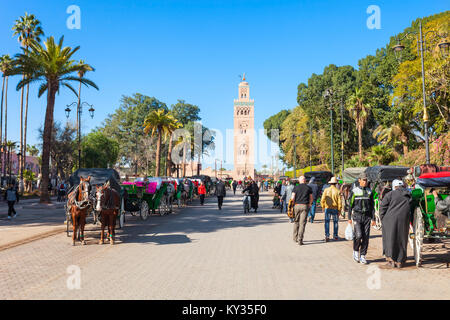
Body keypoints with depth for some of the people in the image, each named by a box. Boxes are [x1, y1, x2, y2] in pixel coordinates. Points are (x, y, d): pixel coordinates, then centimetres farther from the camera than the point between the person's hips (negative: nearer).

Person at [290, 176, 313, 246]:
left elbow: (292, 197, -5)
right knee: (302, 223, -2)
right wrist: (309, 205, 27)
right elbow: (311, 199, 9)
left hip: (297, 206, 1)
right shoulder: (308, 188, 4)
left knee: (296, 222, 16)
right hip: (305, 206, -1)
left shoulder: (296, 187, 2)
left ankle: (295, 238, 24)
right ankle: (300, 240, -8)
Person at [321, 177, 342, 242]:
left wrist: (323, 207, 11)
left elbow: (322, 200, -4)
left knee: (327, 222, 5)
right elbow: (339, 201, -8)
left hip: (327, 208, 0)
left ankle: (327, 236, -5)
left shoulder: (326, 190, -4)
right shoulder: (337, 191, -7)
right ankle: (335, 236, 23)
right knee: (335, 222, 15)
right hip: (335, 209, 0)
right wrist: (339, 210, 1)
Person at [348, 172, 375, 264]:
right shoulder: (354, 191, 1)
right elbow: (350, 205, 3)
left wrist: (373, 218, 6)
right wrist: (349, 218, -1)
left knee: (366, 237, 0)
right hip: (357, 215, -3)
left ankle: (362, 256, 11)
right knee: (358, 235, -13)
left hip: (367, 216, 3)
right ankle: (355, 251, 13)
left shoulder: (369, 191, 9)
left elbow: (372, 206, 12)